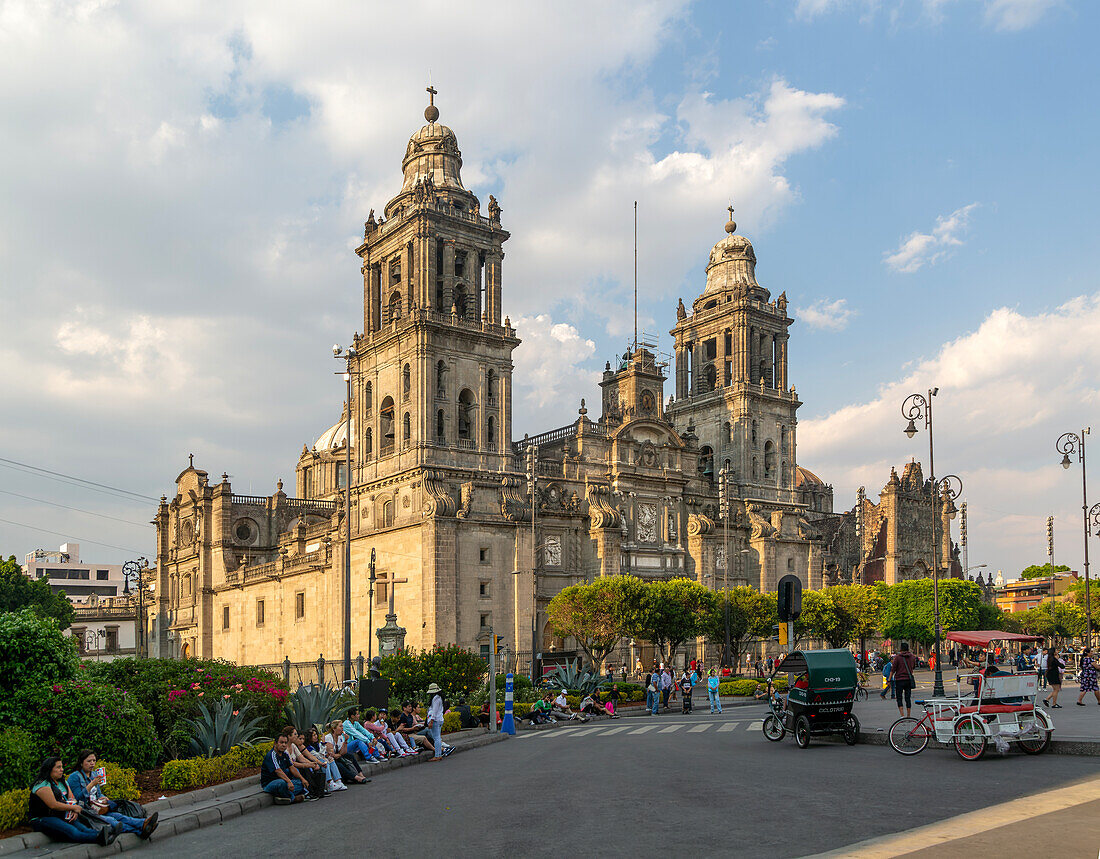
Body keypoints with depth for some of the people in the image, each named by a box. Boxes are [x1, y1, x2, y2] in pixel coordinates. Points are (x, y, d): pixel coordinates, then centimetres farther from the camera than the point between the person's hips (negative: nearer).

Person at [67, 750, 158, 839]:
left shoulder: (94, 775, 18)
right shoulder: (75, 777, -5)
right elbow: (77, 798, -14)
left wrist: (102, 798, 2)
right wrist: (92, 784, -20)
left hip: (96, 809, 6)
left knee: (116, 815, -25)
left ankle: (142, 824, -51)